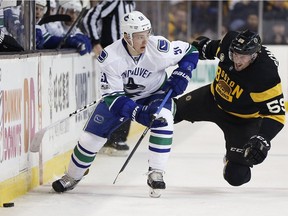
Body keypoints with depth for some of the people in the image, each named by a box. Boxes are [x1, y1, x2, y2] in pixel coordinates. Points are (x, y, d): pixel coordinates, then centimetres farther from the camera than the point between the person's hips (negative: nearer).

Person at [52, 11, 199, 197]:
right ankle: (73, 176, 27)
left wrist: (181, 75, -28)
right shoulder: (110, 57, -31)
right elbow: (111, 95, -29)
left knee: (163, 120, -33)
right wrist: (138, 113, -43)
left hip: (156, 94, 0)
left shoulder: (158, 48, -30)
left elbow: (190, 51, -12)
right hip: (120, 96, 1)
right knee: (91, 136, 1)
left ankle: (156, 174, -24)